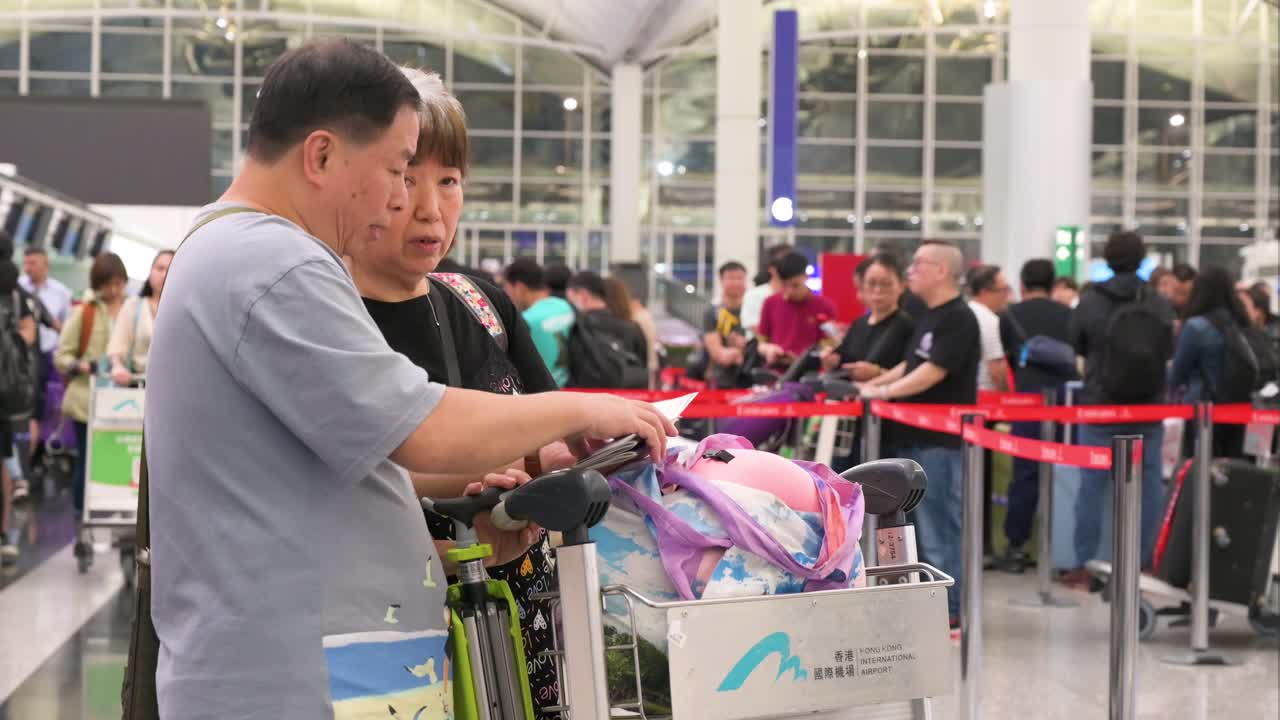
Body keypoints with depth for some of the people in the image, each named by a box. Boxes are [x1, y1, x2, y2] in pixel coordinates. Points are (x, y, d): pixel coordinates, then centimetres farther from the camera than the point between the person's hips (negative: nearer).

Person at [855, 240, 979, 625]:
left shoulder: (959, 319, -14)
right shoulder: (929, 317, 17)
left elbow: (932, 371, -21)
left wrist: (882, 392, -17)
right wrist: (870, 385, 12)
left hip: (941, 440, -10)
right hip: (916, 436, 10)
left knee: (939, 525, -6)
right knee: (917, 523, 14)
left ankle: (949, 611, 0)